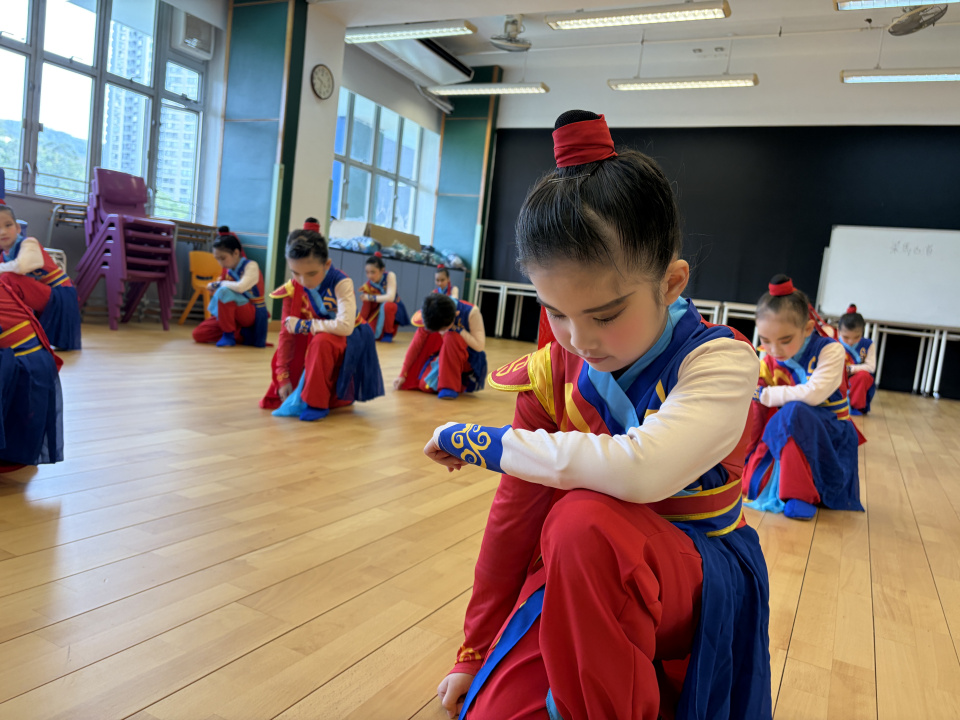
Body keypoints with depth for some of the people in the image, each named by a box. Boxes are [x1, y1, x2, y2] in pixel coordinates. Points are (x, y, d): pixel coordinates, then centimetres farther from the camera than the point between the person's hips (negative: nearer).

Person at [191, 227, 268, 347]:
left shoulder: (251, 266, -16)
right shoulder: (228, 270, 5)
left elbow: (240, 287, -34)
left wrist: (220, 284, -18)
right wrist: (215, 286, -8)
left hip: (254, 314, -8)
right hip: (236, 314, 8)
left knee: (224, 291, -33)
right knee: (198, 334, -1)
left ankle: (229, 335, -17)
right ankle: (241, 334, 3)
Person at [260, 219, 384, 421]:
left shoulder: (341, 283, -25)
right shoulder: (293, 289, -12)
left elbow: (345, 326, -38)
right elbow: (286, 334, -10)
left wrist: (303, 325, -27)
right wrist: (283, 378, -11)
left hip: (347, 345, -5)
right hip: (313, 345, 5)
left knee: (322, 342, -37)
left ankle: (315, 403, -23)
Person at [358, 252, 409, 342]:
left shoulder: (390, 276, -21)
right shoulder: (367, 285, -14)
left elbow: (390, 298, -32)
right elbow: (365, 309, -11)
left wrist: (370, 297, -33)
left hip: (393, 310, -3)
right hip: (378, 312, 3)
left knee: (387, 305, -37)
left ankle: (388, 333, -15)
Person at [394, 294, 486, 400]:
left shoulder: (471, 312, -25)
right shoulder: (431, 317, -16)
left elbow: (479, 346, -22)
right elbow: (417, 344, -9)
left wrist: (458, 329, -30)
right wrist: (403, 375, -7)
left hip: (470, 360, -4)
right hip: (447, 356, 4)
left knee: (451, 337, -32)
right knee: (426, 385, -17)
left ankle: (450, 386, -23)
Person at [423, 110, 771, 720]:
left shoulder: (721, 361, -21)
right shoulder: (556, 372, -7)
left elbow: (640, 469, -40)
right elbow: (516, 513, -2)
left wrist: (479, 440, -27)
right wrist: (477, 652, 6)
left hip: (705, 579, -3)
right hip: (588, 576, 4)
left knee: (585, 519, -35)